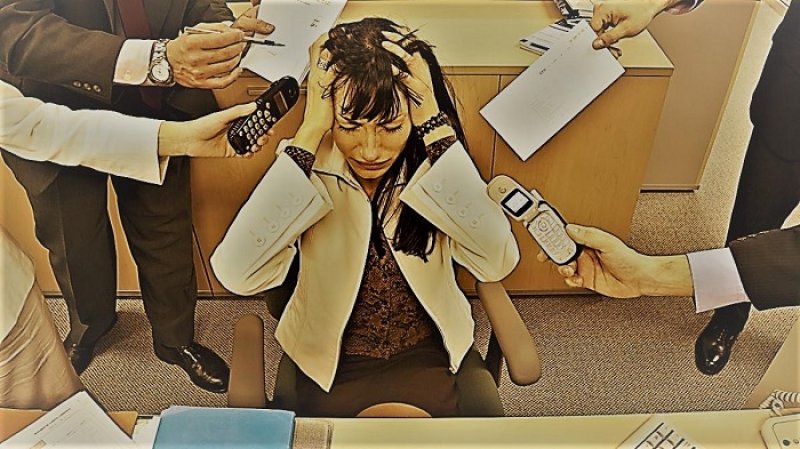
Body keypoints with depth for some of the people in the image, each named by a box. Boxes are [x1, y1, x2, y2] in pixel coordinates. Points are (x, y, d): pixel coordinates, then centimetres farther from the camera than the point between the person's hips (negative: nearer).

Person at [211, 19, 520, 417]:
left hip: (428, 357, 1)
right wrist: (311, 130, -31)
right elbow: (237, 275, -32)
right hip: (332, 366, 0)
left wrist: (436, 124, -30)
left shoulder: (433, 161, -13)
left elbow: (497, 263, -30)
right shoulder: (307, 162, -16)